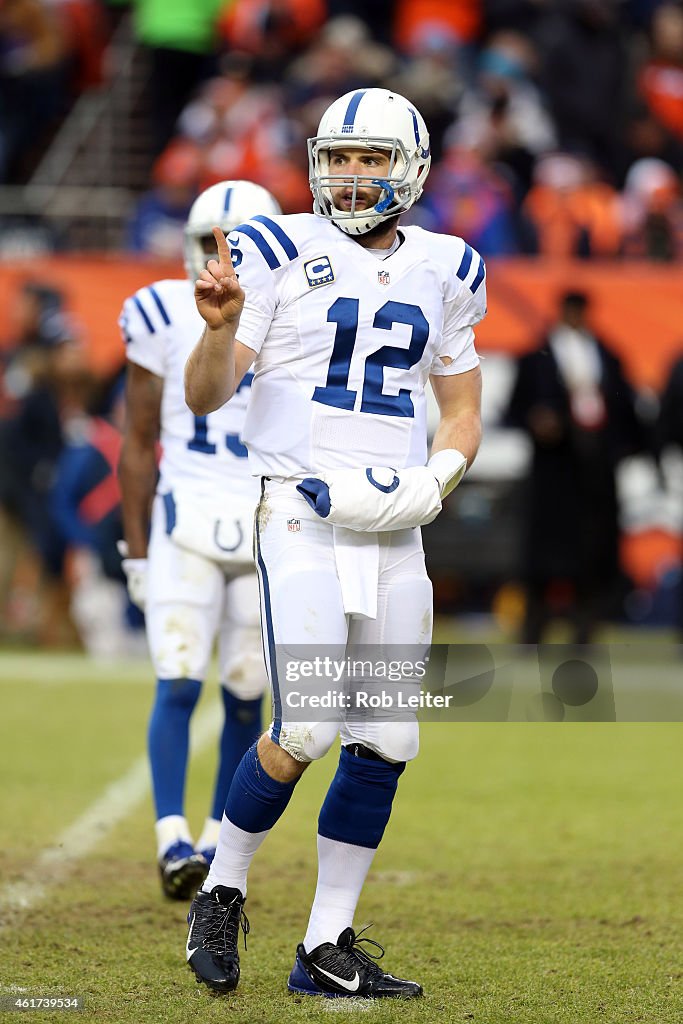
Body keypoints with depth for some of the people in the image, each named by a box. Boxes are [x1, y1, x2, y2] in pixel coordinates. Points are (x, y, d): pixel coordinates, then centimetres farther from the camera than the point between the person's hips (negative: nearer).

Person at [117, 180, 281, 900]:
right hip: (185, 521, -2)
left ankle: (218, 840, 18)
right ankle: (172, 839, -16)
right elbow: (137, 446, 7)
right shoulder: (166, 318, 1)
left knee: (244, 696, 5)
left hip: (270, 529, 2)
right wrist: (136, 551, 5)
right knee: (178, 684, -15)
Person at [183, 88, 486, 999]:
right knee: (306, 731, -16)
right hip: (302, 510, -5)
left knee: (386, 742, 2)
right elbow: (206, 397, -5)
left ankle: (328, 948, 11)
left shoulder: (441, 273, 11)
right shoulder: (282, 253, -2)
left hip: (391, 528, 5)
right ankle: (220, 895, 8)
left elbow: (461, 414, 19)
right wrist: (221, 326, -25)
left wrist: (434, 478, -1)